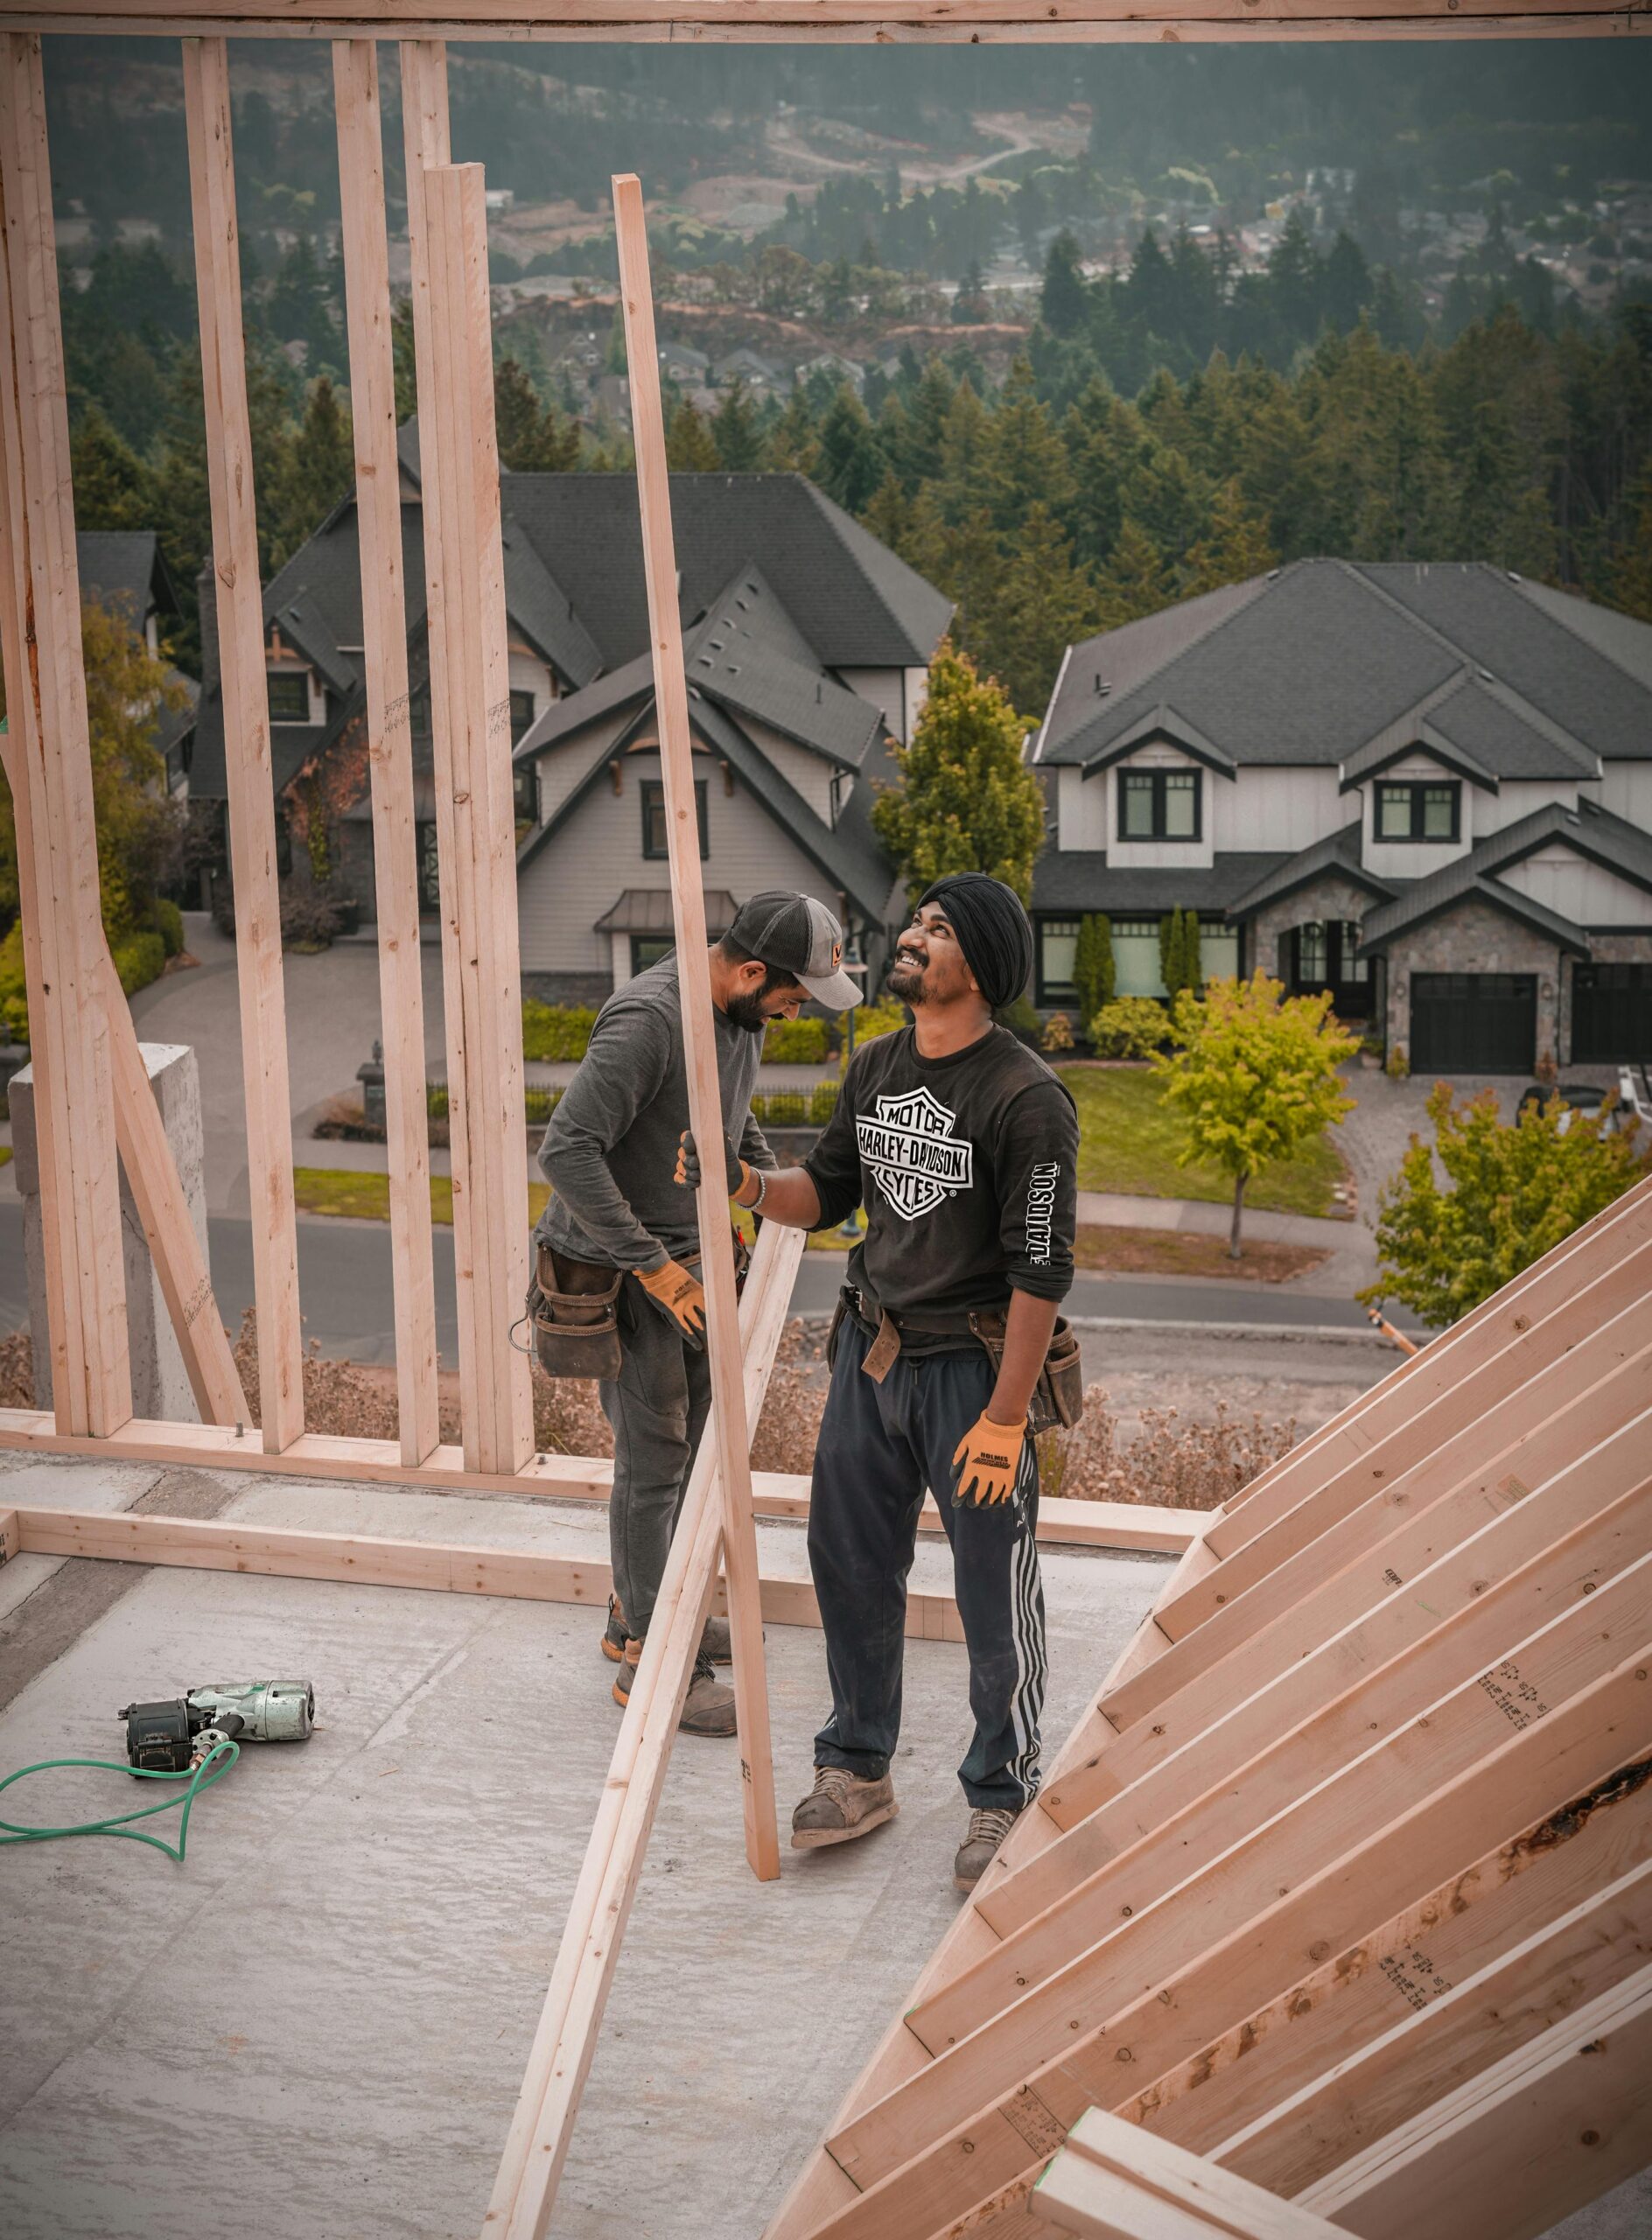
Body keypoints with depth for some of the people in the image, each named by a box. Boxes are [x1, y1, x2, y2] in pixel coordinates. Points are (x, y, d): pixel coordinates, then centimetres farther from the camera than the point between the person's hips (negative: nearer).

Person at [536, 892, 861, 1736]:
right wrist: (650, 1264, -29)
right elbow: (567, 1151, -32)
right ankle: (646, 1656, 5)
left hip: (685, 1256, 9)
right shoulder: (648, 1021, -27)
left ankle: (643, 1610, 32)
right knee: (653, 1456, -5)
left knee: (692, 1436, 16)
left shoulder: (742, 1014, 3)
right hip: (616, 1265, -9)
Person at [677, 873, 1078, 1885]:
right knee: (850, 1563, 13)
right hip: (871, 1353, 7)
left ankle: (1004, 1800, 19)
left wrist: (1006, 1420, -19)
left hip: (971, 1366, -7)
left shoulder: (1025, 1097, -17)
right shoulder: (876, 1068, 6)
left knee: (995, 1592, 3)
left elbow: (1042, 1269, -18)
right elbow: (827, 1194, 15)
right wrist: (747, 1185, -6)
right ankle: (859, 1773, 29)